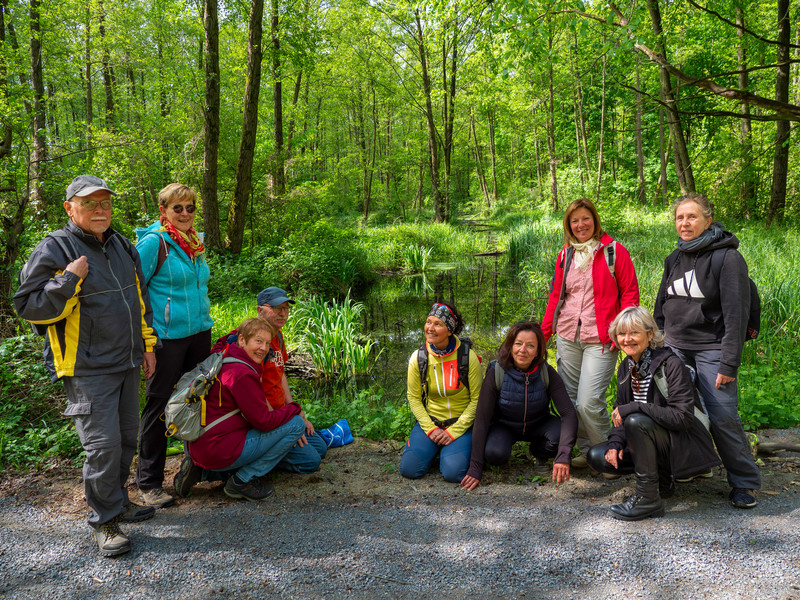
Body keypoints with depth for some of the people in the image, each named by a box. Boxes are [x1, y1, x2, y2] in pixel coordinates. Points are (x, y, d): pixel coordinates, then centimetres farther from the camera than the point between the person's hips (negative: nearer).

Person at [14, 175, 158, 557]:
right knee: (102, 446, -8)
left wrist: (147, 345, 18)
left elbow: (140, 299, 21)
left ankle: (118, 501, 34)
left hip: (127, 364, 7)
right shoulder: (54, 249, -9)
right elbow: (28, 306, -11)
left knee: (127, 439, 16)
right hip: (87, 369, -7)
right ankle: (104, 521, 9)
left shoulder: (123, 247, 12)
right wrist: (69, 280, -23)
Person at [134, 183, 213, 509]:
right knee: (159, 406, 1)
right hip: (168, 337, -7)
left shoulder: (195, 241, 11)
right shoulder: (153, 242, -12)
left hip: (199, 333, 7)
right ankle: (149, 483, 14)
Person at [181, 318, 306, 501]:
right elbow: (264, 421, -16)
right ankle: (243, 480, -3)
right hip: (219, 450, -10)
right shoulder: (242, 374, -19)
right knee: (296, 424, -9)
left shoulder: (225, 363, 13)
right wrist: (294, 408, -1)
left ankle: (202, 472, 16)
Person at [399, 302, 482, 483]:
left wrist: (454, 431, -13)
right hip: (430, 421, 2)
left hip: (462, 423, -2)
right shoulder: (418, 358, -5)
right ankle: (434, 448, 14)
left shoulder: (468, 357, -13)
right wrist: (430, 429, -10)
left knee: (453, 472, -24)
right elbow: (414, 398, 2)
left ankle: (452, 446, 10)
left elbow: (476, 399, -8)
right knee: (409, 469, -17)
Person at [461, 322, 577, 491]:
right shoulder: (496, 373, -23)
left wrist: (563, 455, -42)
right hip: (503, 425, -2)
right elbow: (482, 418, -24)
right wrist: (475, 468, -30)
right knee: (494, 453, -35)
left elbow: (568, 412, -25)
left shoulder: (547, 373, -19)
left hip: (538, 424, 2)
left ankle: (537, 452, 5)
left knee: (561, 434, -30)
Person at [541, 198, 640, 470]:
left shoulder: (613, 251, 0)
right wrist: (543, 332, 12)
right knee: (571, 400, 8)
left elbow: (630, 293, -1)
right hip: (567, 338, 5)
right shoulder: (565, 255, 13)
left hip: (601, 341, -5)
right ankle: (586, 451, 25)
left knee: (589, 402, -13)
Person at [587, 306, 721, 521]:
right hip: (653, 440, 8)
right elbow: (622, 411, 9)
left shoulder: (671, 365, -19)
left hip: (685, 445, -8)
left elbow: (683, 417, -26)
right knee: (597, 456, -8)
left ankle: (648, 497, -20)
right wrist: (615, 443, -9)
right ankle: (662, 479, 8)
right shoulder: (626, 368, 4)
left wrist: (636, 407, -29)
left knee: (636, 421, -34)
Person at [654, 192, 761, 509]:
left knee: (722, 416, -7)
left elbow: (736, 313, -12)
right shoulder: (674, 259, 11)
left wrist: (729, 363, -16)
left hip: (711, 348, -5)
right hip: (675, 347, 6)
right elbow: (661, 306, 17)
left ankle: (745, 483, 8)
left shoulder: (727, 257, -9)